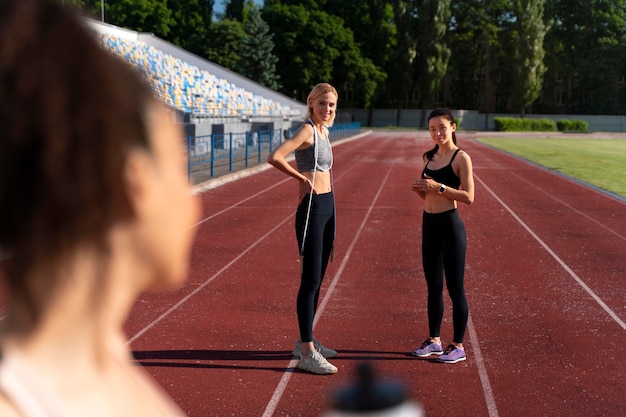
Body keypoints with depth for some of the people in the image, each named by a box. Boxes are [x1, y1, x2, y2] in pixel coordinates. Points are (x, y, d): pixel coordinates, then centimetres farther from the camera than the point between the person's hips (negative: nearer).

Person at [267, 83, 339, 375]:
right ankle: (307, 353, -4)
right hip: (311, 209, -9)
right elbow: (275, 157, -27)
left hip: (327, 207, 9)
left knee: (317, 280, 15)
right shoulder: (307, 130, -13)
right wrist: (302, 178, -15)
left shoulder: (323, 131, 14)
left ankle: (306, 341, 26)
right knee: (310, 280, -7)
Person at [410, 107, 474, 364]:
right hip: (429, 225, 7)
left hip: (450, 226, -7)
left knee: (455, 287, 0)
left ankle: (458, 346, 10)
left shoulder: (461, 158, -9)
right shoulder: (429, 157, 12)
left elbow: (468, 196, -16)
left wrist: (438, 187, -22)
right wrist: (419, 189, -2)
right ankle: (434, 340, 25)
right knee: (433, 286, 14)